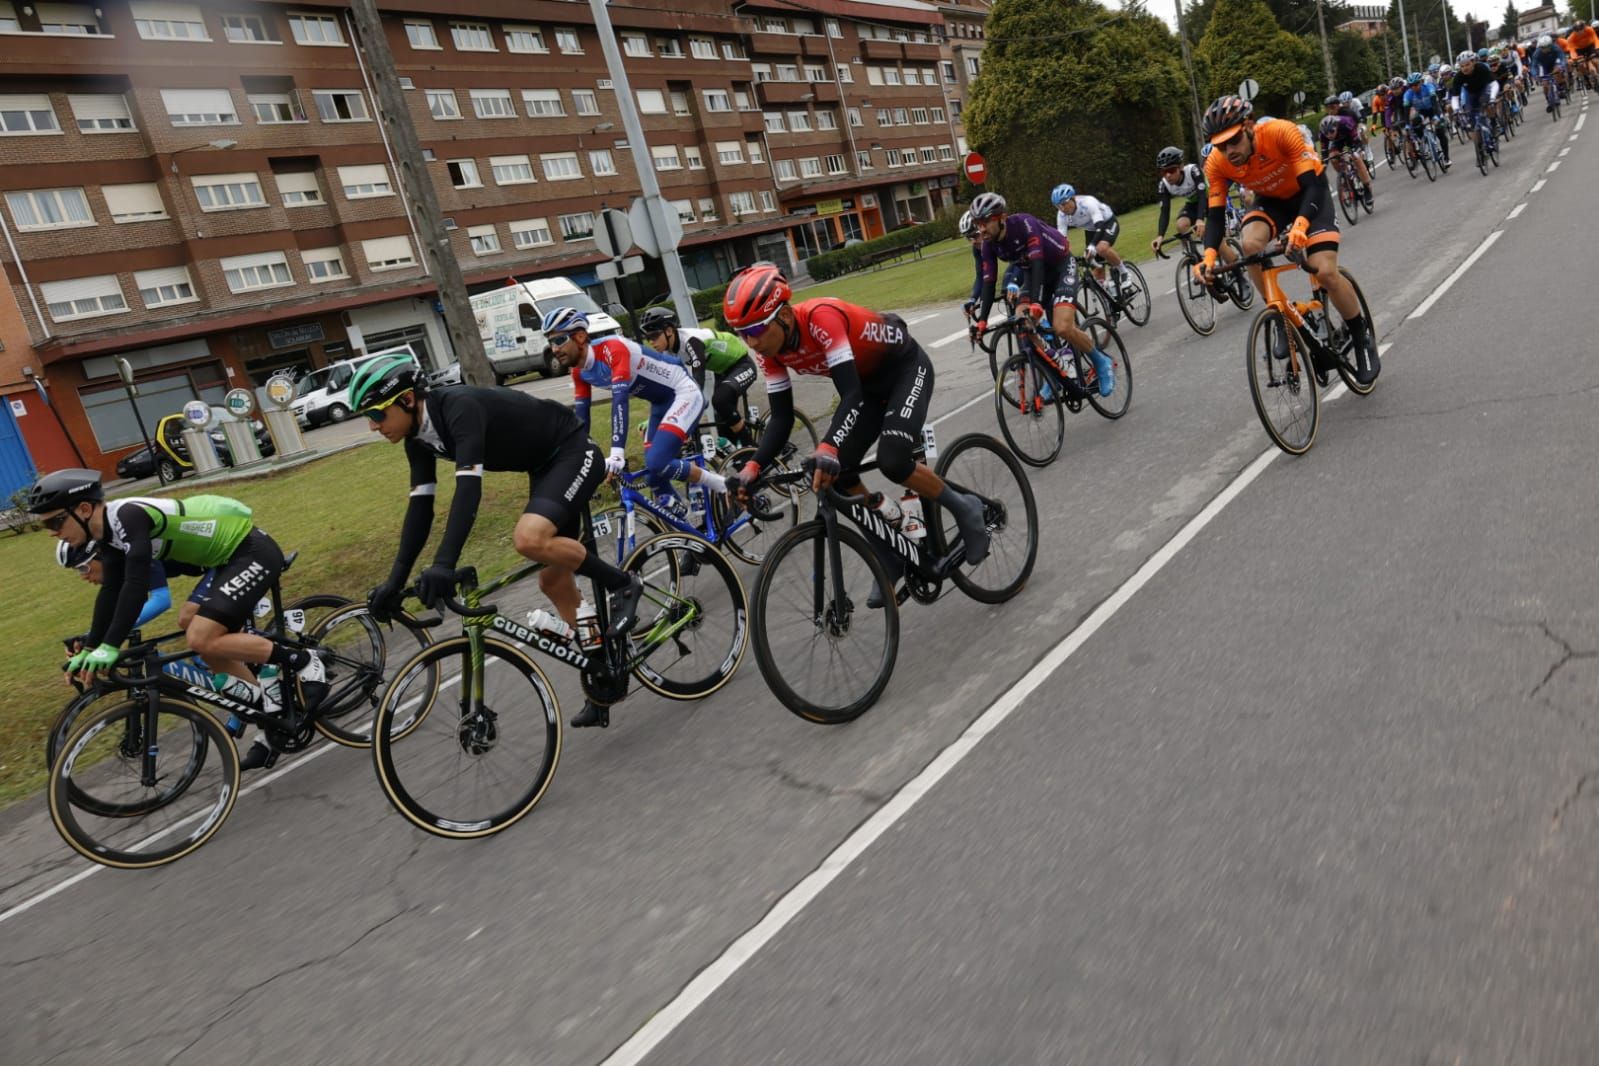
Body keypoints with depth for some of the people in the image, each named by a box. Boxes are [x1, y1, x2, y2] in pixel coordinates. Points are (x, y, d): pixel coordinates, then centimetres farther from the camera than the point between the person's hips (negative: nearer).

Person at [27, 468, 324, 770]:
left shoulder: (127, 516, -21)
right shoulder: (110, 530, 7)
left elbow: (136, 586, -30)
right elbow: (111, 592, 12)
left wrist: (110, 647, -30)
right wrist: (90, 648, 9)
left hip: (253, 553, -10)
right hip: (230, 556, 10)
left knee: (201, 640, -18)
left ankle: (303, 661, -4)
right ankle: (271, 713, 14)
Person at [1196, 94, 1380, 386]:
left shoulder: (1281, 132, -34)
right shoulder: (1216, 164, -24)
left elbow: (1313, 186, -35)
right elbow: (1215, 214, -19)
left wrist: (1300, 224, -53)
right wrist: (1209, 255, -38)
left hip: (1308, 193, -3)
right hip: (1271, 200, 3)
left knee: (1325, 272, -18)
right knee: (1250, 244, -32)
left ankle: (1363, 340, 6)